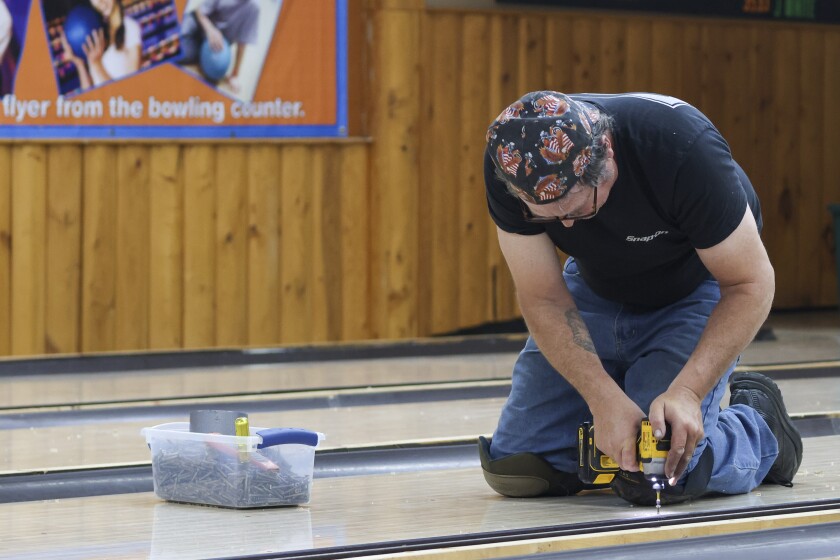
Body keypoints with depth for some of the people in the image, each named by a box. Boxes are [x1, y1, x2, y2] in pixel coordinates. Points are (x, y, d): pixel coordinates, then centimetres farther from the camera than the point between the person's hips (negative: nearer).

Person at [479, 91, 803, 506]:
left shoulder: (680, 148, -37)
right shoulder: (507, 163, -27)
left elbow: (750, 283, -27)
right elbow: (543, 299, -19)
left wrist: (686, 391, -37)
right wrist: (604, 397, -33)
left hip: (694, 295, -4)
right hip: (596, 290, 4)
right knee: (513, 469, -4)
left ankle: (758, 425, 8)